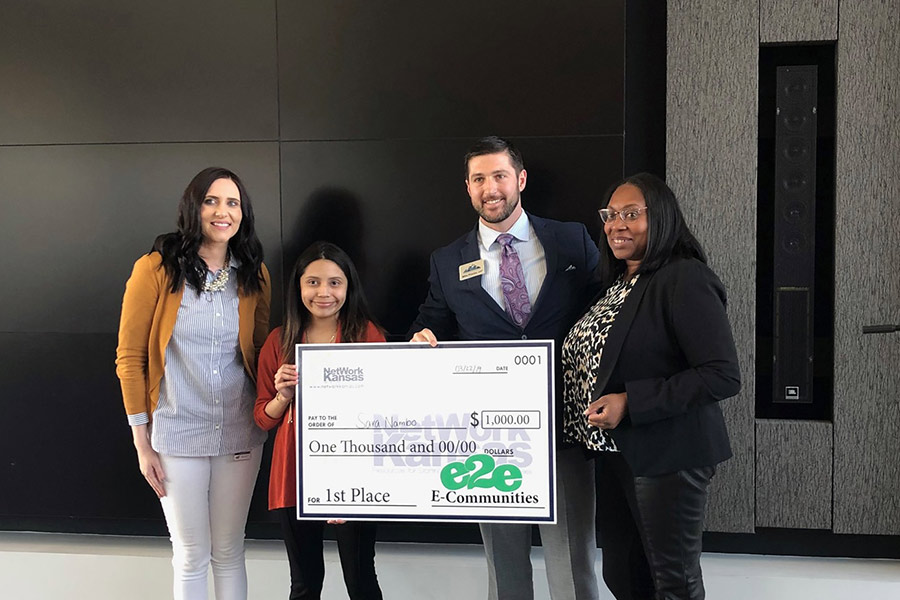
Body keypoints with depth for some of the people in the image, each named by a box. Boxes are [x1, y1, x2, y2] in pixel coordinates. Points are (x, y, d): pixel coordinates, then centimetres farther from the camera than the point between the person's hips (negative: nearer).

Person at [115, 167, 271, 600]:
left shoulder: (254, 274, 2)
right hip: (177, 435, -2)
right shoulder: (155, 268, -8)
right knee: (191, 556, 10)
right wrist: (142, 443, -4)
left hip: (240, 434, 3)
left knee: (229, 551, 15)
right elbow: (130, 357, -4)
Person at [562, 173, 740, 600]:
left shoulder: (685, 280, -14)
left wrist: (631, 403, -23)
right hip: (613, 452, 8)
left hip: (665, 456, -8)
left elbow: (723, 375, -21)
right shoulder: (617, 283, 12)